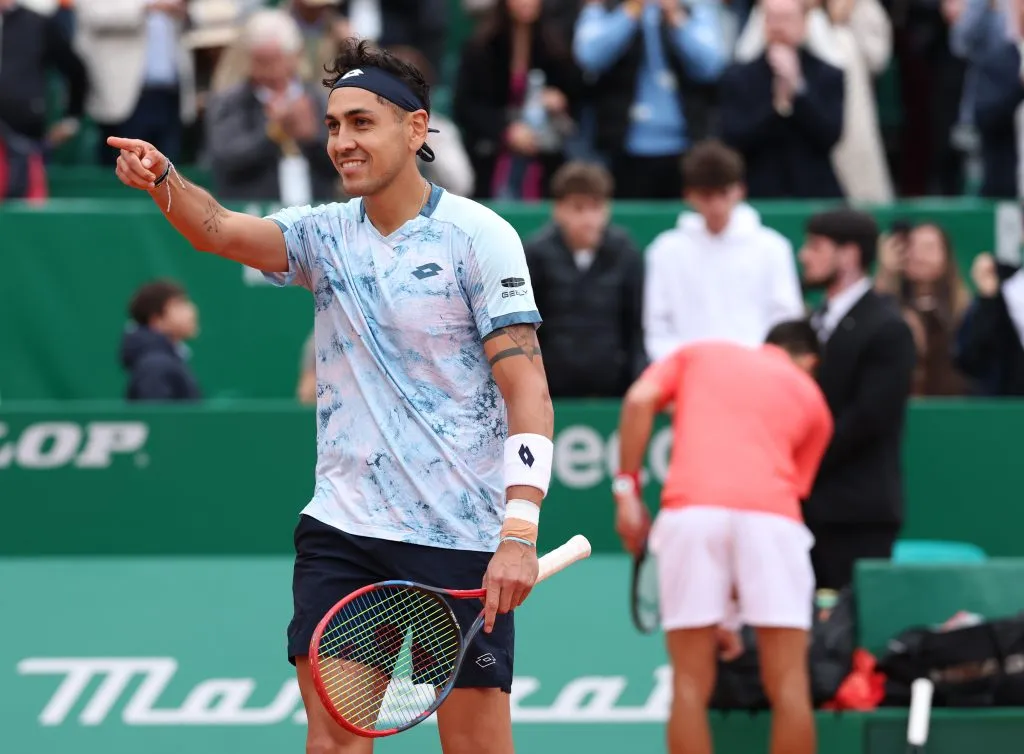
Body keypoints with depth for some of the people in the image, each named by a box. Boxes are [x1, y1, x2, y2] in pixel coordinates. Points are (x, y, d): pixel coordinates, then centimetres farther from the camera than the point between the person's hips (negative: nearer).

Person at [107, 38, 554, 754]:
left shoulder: (478, 236, -6)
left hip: (459, 535, -4)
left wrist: (519, 535, -20)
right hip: (342, 529, 5)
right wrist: (163, 180, -32)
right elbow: (223, 230, -10)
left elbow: (528, 392, -11)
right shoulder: (326, 234, 8)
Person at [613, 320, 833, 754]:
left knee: (691, 685, 5)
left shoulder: (700, 354, 27)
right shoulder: (811, 397, 27)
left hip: (689, 510, 0)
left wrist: (627, 490, 10)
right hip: (771, 513, 0)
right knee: (788, 686, 3)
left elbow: (639, 401, 8)